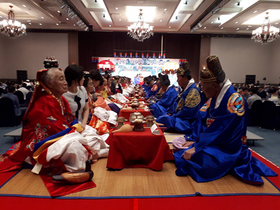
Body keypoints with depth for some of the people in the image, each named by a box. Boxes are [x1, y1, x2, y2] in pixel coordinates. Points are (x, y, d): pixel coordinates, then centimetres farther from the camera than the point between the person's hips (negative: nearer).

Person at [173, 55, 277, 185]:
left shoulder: (235, 100, -22)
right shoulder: (213, 98, 3)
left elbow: (221, 132, -26)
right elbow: (201, 119, 4)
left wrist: (196, 148, -26)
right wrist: (193, 140, -6)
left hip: (226, 148, -8)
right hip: (209, 142, 8)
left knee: (194, 159, -31)